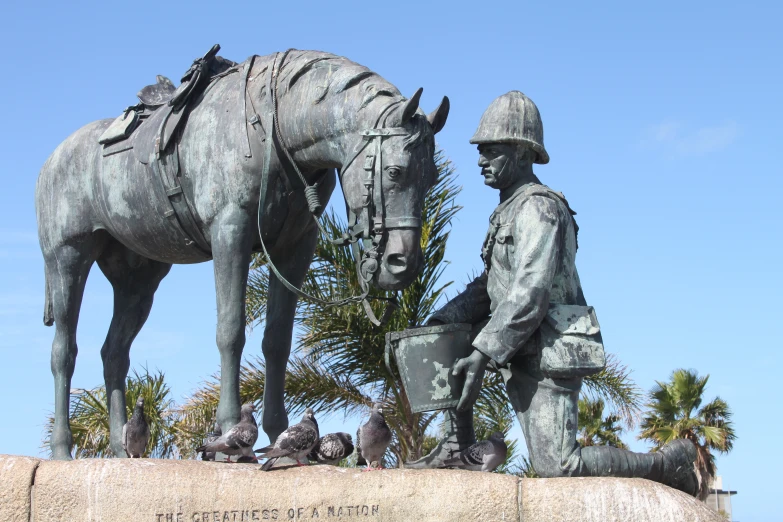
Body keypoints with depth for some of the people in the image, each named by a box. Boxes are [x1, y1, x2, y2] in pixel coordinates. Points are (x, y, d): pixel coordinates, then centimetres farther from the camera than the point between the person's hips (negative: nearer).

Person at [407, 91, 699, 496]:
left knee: (556, 467, -13)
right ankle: (458, 444, 12)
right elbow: (489, 286, 20)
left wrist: (483, 353, -26)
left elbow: (531, 291, -23)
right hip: (522, 355, 10)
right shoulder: (509, 212, 19)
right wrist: (441, 320, 6)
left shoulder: (539, 207, -13)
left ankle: (671, 463, 1)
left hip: (549, 356, -10)